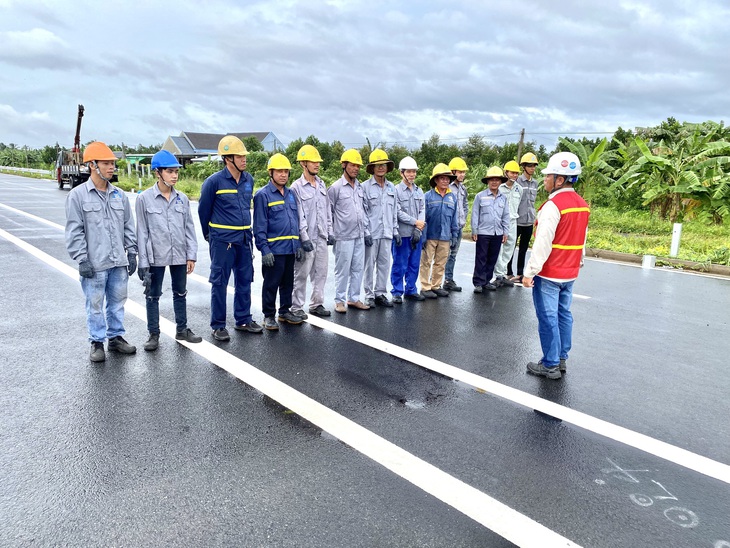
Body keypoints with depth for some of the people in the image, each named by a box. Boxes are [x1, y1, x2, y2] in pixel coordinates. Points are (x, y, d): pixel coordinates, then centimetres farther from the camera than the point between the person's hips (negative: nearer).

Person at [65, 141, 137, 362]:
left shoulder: (119, 195, 8)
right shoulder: (78, 195, -5)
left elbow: (128, 226, 14)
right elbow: (74, 231, -6)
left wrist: (131, 252, 10)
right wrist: (82, 259, -11)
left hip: (119, 262, 4)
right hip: (94, 263, -4)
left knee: (117, 301, 13)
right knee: (95, 305, 4)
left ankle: (116, 337, 27)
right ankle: (97, 343, 17)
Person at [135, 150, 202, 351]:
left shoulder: (182, 199, 2)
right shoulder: (144, 198, -6)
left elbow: (189, 228, 6)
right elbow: (142, 232, -6)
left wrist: (191, 255, 2)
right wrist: (143, 262, -8)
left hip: (179, 256, 3)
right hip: (156, 257, -3)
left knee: (180, 293, 15)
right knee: (153, 295, 8)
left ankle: (182, 330, 29)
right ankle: (154, 334, 21)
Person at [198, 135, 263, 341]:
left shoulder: (248, 180, 6)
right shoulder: (214, 182, -11)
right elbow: (203, 210, 0)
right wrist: (209, 235, 10)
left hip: (244, 239, 6)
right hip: (222, 240, -5)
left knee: (244, 280, 12)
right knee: (220, 283, 3)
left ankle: (243, 320, 26)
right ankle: (218, 326, 13)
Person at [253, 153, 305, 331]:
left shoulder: (291, 194, 14)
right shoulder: (263, 195, -7)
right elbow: (259, 226, -10)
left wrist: (298, 244, 13)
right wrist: (264, 249, -16)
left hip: (290, 249, 7)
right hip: (273, 250, -6)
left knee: (288, 282, 15)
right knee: (271, 283, 2)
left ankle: (285, 311, 29)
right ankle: (268, 316, 14)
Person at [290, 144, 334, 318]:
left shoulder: (321, 184, 11)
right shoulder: (297, 187, -8)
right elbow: (298, 216, -12)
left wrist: (330, 232, 11)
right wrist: (304, 238, -16)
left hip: (322, 238, 6)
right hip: (306, 238, -6)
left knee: (321, 272, 11)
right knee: (301, 274, 0)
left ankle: (316, 304, 23)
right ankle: (296, 307, 10)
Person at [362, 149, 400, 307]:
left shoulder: (391, 187, 12)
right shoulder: (365, 187, -4)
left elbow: (394, 211, 16)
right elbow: (362, 211, -5)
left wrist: (396, 231, 12)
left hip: (386, 233, 5)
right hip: (371, 233, -5)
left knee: (384, 264, 8)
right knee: (369, 264, 2)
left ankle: (380, 294, 18)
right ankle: (369, 296, 11)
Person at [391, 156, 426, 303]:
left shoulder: (419, 191, 13)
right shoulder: (396, 190, -5)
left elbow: (422, 210, 6)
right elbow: (398, 212, -12)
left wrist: (418, 229, -8)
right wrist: (415, 222, -10)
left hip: (417, 234, 6)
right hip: (402, 234, -6)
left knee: (414, 264, 11)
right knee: (400, 265, 0)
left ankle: (411, 290, 23)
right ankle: (397, 292, 10)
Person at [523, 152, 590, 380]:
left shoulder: (553, 205, -19)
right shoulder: (582, 205, 8)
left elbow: (543, 243, -22)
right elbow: (582, 241, 15)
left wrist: (530, 272, -18)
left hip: (548, 274, -8)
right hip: (569, 273, 8)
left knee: (548, 318, 0)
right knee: (564, 315, 15)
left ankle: (550, 365, 8)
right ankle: (562, 359, 24)